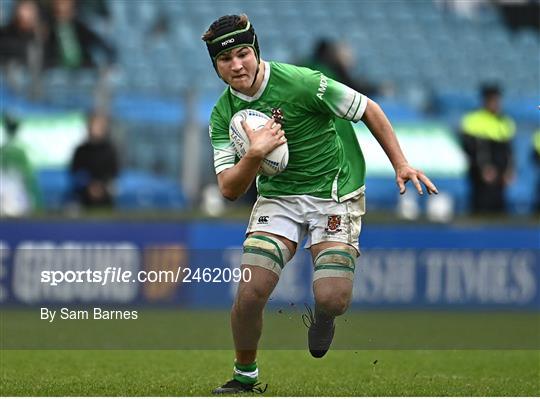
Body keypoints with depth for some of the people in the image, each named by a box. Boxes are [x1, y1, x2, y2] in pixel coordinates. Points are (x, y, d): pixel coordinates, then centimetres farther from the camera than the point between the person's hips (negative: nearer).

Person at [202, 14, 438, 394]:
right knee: (251, 291, -16)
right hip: (278, 196, 3)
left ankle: (321, 317, 21)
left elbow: (369, 110, -7)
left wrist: (401, 164, -5)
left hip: (335, 190, -3)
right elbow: (230, 190, -7)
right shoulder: (223, 115, -3)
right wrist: (254, 154, -27)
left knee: (332, 298, -19)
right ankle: (245, 378, 10)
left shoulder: (300, 83, -18)